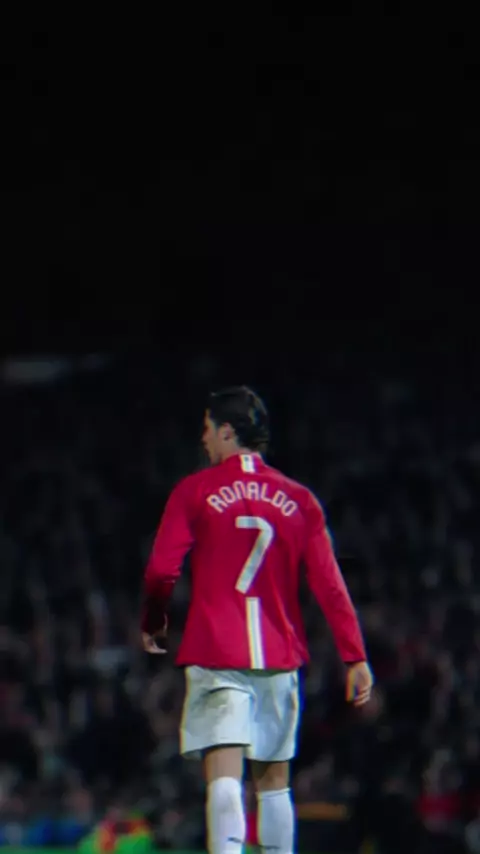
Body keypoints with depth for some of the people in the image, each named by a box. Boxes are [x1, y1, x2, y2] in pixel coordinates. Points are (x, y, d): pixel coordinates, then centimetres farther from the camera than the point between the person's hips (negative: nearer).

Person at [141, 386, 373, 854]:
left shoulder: (195, 492, -1)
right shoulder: (298, 499, 7)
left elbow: (161, 572, -6)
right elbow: (329, 584, 2)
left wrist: (152, 624, 13)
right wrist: (355, 657, 1)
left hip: (215, 655, -3)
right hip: (279, 657, 3)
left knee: (224, 773, -13)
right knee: (273, 778, 14)